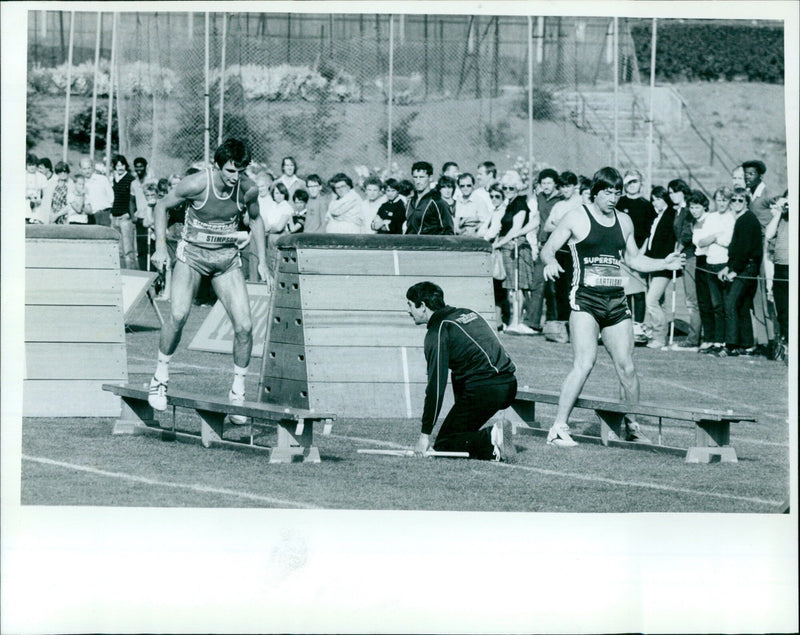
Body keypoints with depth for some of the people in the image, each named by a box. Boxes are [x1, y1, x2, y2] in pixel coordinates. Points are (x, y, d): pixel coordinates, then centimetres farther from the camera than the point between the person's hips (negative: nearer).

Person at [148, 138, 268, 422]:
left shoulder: (249, 190, -10)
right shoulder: (196, 184, -19)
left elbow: (255, 219, 12)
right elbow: (162, 205, -2)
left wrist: (262, 261, 10)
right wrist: (160, 247, -9)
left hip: (227, 258, 3)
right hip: (192, 253, -3)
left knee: (244, 326, -8)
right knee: (178, 314, -25)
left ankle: (238, 391, 8)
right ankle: (160, 376, -6)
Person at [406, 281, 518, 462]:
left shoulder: (437, 332, -4)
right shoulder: (467, 313, 22)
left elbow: (436, 385, -9)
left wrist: (425, 434, -5)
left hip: (483, 391, -8)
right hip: (509, 385, 8)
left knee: (443, 444, 3)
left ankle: (491, 443, -21)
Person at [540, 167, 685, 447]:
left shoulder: (624, 222, 16)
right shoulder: (577, 218, 1)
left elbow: (634, 258, 27)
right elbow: (548, 248, 0)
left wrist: (664, 264, 13)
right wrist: (551, 262, -23)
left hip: (616, 301, 5)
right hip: (585, 300, -5)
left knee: (627, 368, 3)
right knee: (585, 363, -20)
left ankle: (632, 427, 21)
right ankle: (558, 428, -17)